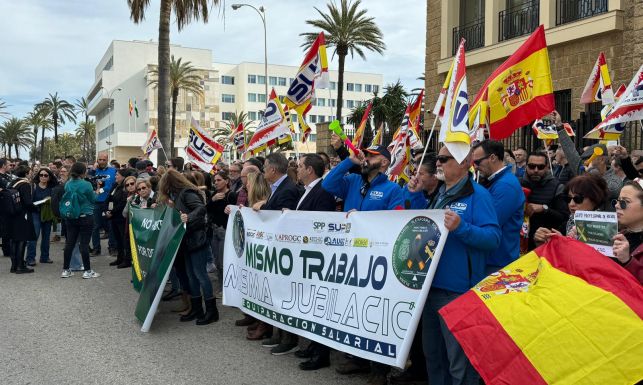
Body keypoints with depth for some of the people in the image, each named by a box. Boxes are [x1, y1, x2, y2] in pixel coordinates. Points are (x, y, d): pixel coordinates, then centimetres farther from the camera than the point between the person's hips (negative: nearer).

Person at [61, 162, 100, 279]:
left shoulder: (68, 184, 2)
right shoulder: (86, 185, -15)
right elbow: (93, 199, -5)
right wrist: (95, 193, 17)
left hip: (71, 217, 5)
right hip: (86, 217, -5)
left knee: (69, 243, 9)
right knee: (84, 244, -1)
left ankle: (65, 270, 16)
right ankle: (87, 271, 6)